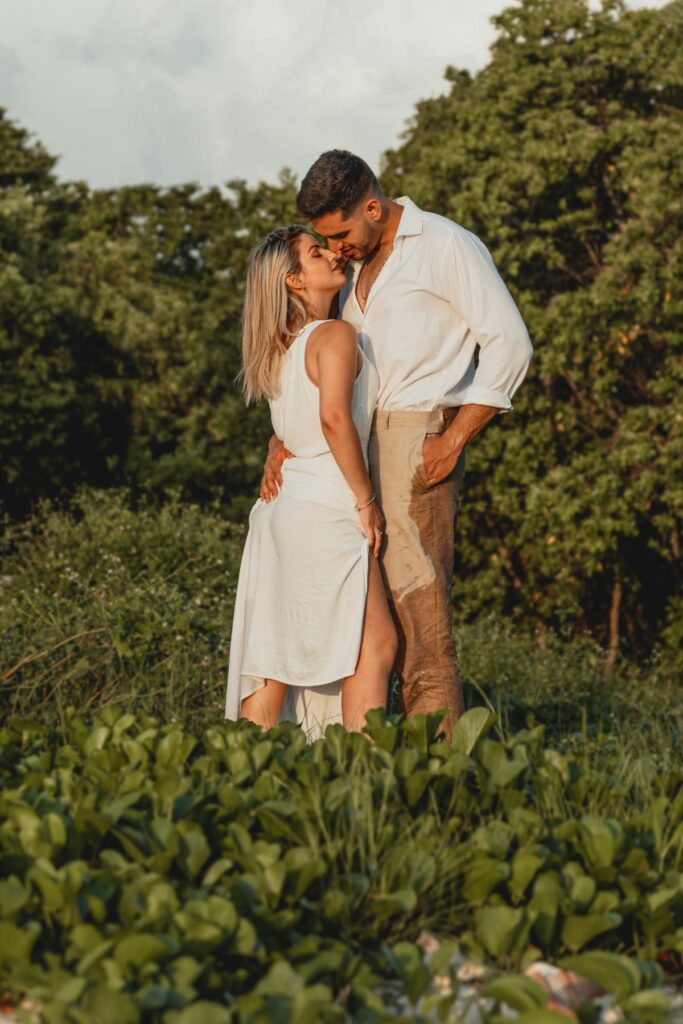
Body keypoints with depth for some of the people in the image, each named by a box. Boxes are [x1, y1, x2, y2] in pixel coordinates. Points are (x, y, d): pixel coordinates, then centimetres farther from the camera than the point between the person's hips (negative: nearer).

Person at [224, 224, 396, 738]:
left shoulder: (282, 347, 18)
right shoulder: (336, 334, -8)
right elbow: (334, 417, -22)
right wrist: (366, 499, -15)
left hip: (282, 506, 9)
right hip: (326, 508, -8)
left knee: (277, 656, 8)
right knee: (374, 643, -6)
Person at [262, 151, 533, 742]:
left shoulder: (446, 246, -5)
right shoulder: (359, 268, 20)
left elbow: (509, 343, -10)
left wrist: (454, 441, -14)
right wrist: (283, 439, 7)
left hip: (418, 438, -8)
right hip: (360, 441, 8)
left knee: (416, 593, -10)